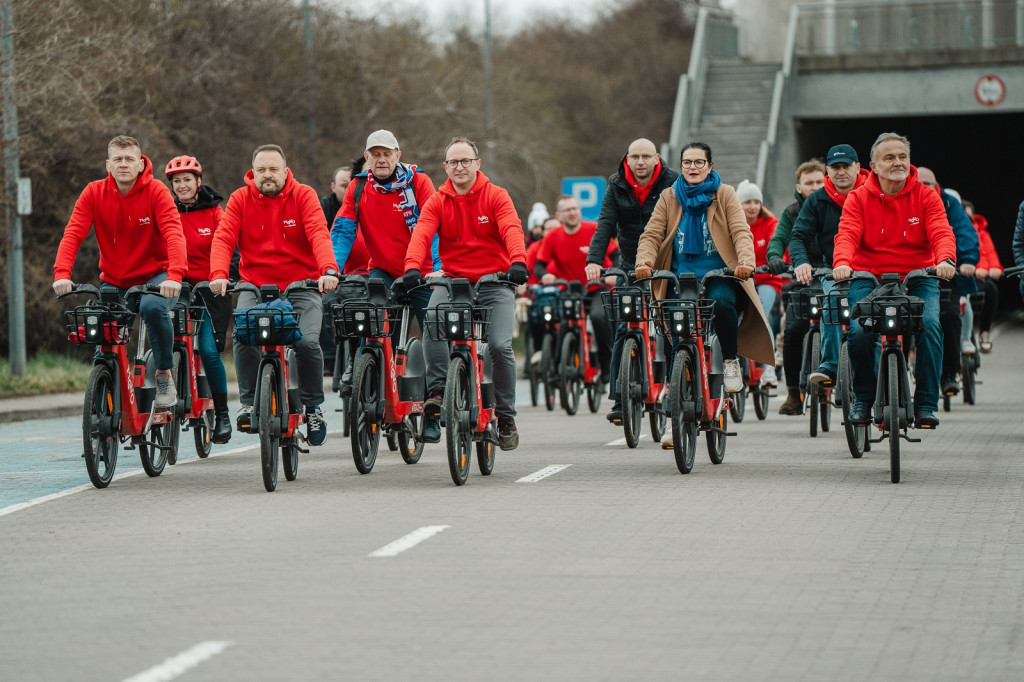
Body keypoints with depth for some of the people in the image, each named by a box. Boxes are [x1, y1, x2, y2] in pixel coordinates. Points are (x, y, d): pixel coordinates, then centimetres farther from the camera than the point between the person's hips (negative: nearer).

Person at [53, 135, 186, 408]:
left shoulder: (156, 191, -13)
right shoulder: (94, 193, -6)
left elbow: (174, 234, -25)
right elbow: (73, 233, -16)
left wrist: (174, 275, -43)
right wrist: (61, 273, -34)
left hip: (154, 277, -3)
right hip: (114, 281, 3)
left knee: (153, 307, -34)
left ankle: (165, 376, -14)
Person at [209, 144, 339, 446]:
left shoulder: (303, 195, -2)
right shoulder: (240, 199, 2)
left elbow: (319, 234, -16)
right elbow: (224, 238, -9)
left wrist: (329, 270, -35)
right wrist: (218, 274, -28)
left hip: (301, 288, -1)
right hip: (255, 287, 1)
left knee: (307, 342, -21)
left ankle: (312, 407, 1)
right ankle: (249, 403, -8)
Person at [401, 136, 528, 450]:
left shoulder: (496, 197, 1)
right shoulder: (437, 202, 5)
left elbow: (511, 229, -16)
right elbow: (421, 234, -11)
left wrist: (518, 261, -37)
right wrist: (412, 267, -31)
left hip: (494, 282, -1)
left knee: (499, 345, -17)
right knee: (433, 318, -30)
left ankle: (506, 416, 1)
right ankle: (436, 392, -26)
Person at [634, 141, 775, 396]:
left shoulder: (724, 194, 4)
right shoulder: (669, 197, 9)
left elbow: (741, 232, -7)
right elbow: (651, 235, 0)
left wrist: (746, 261, -28)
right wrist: (644, 262, -22)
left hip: (720, 277, -2)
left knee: (722, 302, -34)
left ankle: (730, 361, -10)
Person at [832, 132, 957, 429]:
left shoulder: (926, 197, 2)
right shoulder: (859, 198, 1)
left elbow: (941, 233, -12)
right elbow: (847, 234, -13)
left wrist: (945, 259, -35)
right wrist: (841, 263, -36)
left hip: (918, 279, 1)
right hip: (869, 277, 0)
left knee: (930, 324, -26)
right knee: (859, 331, -25)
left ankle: (925, 404, -15)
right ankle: (863, 399, -1)